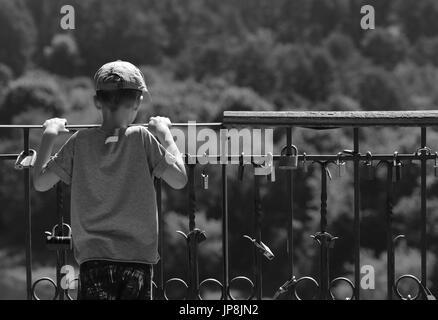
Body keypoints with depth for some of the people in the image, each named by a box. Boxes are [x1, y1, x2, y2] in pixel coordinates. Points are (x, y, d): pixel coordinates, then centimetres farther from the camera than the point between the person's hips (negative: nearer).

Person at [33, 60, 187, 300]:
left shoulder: (80, 142, -2)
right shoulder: (142, 138, -5)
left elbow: (40, 182, 1)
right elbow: (179, 180, -4)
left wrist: (49, 135, 11)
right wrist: (164, 134, 6)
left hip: (93, 256, 1)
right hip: (138, 254, 0)